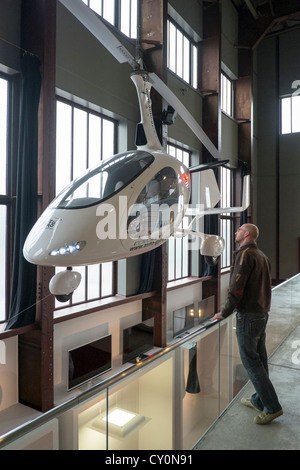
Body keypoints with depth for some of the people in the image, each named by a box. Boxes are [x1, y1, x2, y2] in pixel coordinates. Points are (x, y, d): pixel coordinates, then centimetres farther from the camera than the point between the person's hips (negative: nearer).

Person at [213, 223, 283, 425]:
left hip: (248, 315, -9)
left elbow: (237, 287, -20)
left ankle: (272, 406, 5)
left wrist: (224, 313, -11)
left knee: (251, 360, -1)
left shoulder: (245, 254, -15)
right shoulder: (262, 255, 14)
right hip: (263, 313, 9)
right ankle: (259, 400, 27)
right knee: (260, 358, 15)